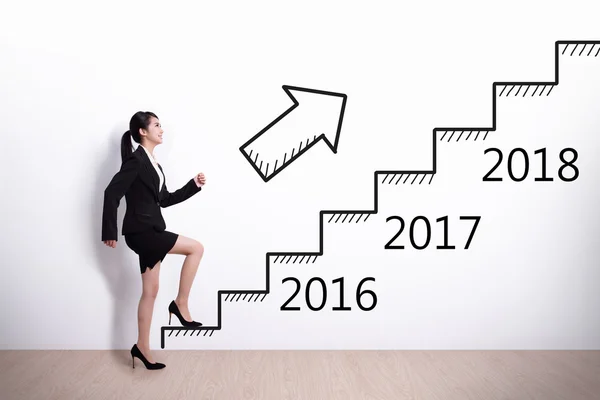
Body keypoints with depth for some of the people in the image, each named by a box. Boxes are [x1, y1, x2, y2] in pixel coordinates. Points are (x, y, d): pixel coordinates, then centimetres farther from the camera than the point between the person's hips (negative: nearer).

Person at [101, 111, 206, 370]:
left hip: (149, 231, 9)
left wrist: (194, 185, 11)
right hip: (140, 232, -9)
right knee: (196, 248, -12)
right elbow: (112, 193, -17)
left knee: (150, 291, 10)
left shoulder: (152, 163, 15)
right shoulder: (136, 160, -12)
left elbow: (164, 200, 18)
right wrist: (109, 232, -15)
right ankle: (181, 304, -2)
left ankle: (142, 348, 19)